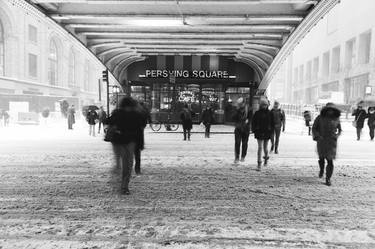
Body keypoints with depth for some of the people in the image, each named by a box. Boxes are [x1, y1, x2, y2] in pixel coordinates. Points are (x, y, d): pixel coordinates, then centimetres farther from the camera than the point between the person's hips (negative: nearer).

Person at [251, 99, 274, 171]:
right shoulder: (257, 113, -1)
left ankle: (266, 157, 44)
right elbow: (253, 122, 3)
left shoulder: (269, 113, 3)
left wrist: (271, 131, 0)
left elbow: (272, 123, 8)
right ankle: (259, 164, -4)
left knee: (265, 147, 12)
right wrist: (254, 131, -4)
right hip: (259, 132, -2)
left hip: (267, 132, 2)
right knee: (260, 147, -6)